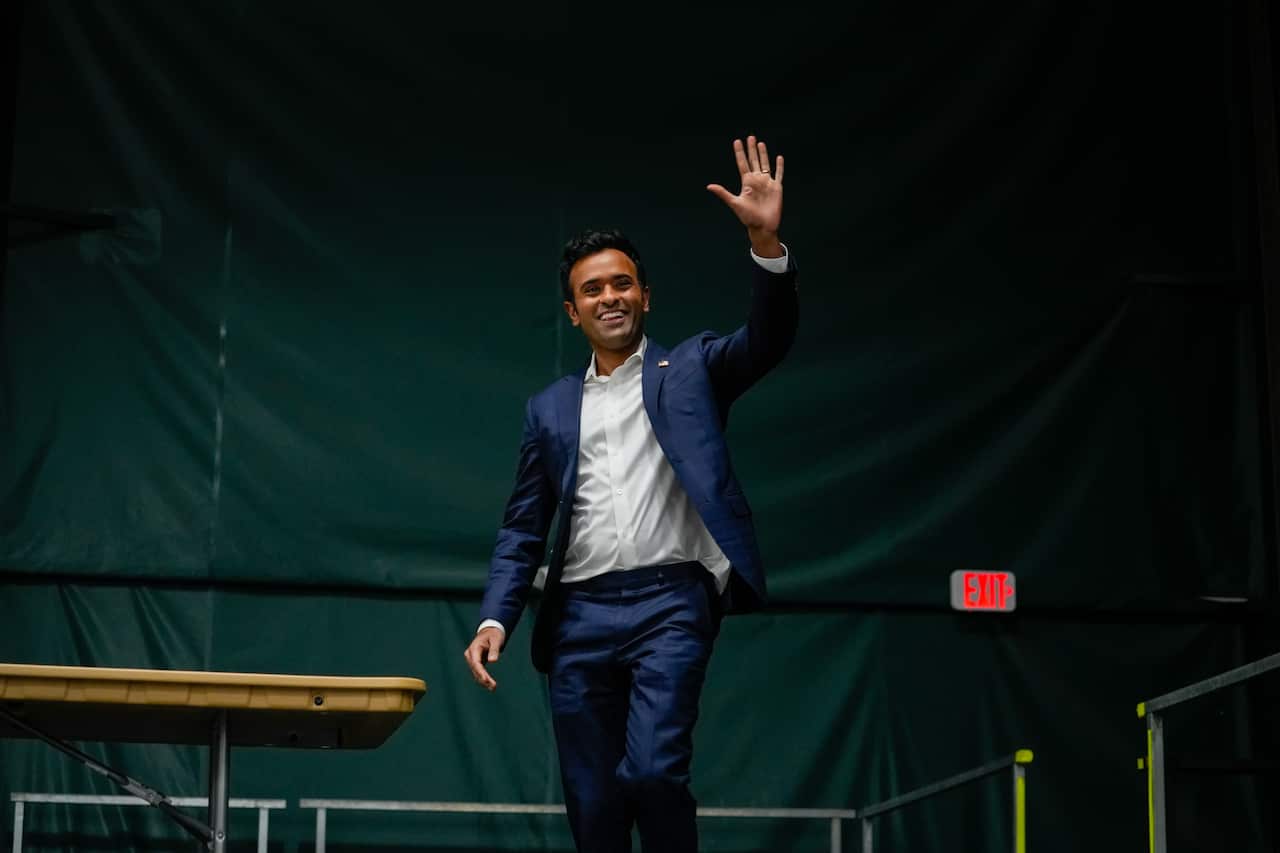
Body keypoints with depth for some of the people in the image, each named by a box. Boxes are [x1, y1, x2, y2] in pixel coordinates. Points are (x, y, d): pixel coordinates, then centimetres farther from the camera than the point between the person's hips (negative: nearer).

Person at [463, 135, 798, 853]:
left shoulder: (691, 369, 10)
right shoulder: (550, 409, 17)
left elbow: (768, 340, -8)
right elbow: (524, 529, 15)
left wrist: (767, 243, -25)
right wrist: (495, 619, 1)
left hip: (671, 604, -3)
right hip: (580, 616, 4)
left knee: (652, 770, -21)